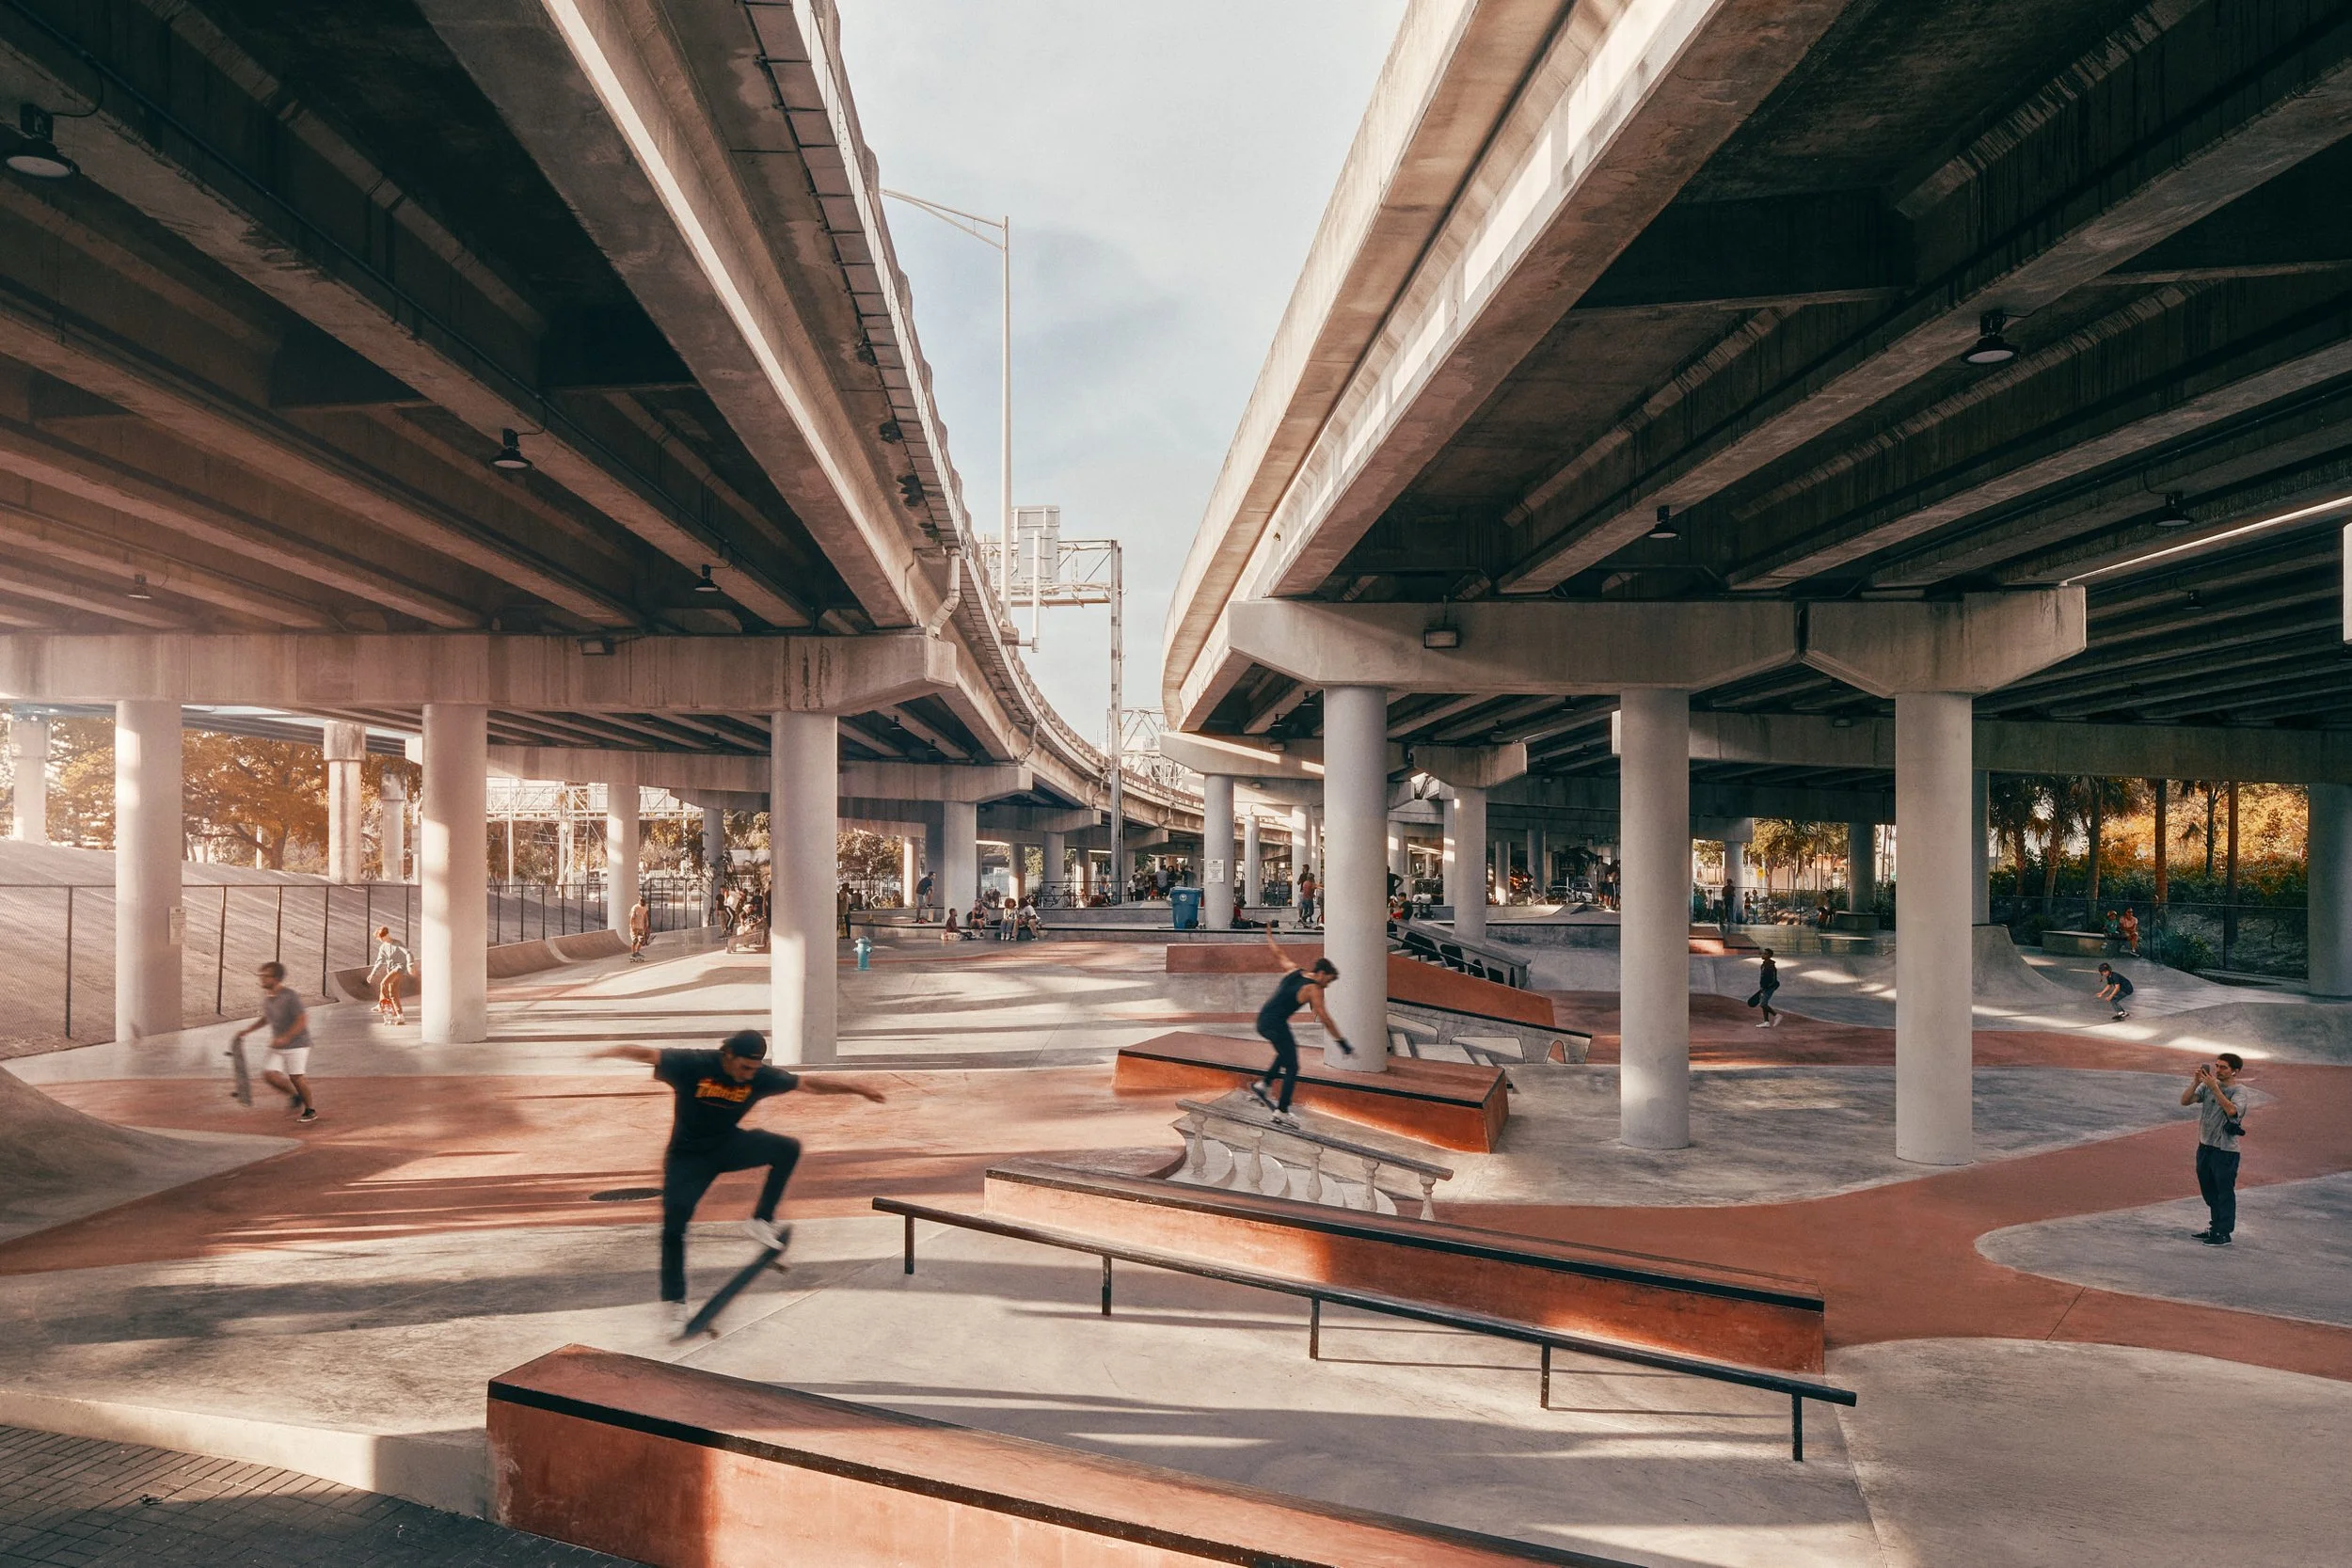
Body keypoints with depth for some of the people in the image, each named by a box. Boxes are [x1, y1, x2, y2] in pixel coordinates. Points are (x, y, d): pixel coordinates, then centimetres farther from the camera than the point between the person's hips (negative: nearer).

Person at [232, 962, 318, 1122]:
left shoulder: (289, 996, -19)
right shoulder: (266, 995, 5)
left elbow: (303, 1020, -22)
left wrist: (285, 1038, -29)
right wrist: (246, 1031, 15)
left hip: (296, 1044, -7)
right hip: (277, 1046, 7)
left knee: (296, 1077, -3)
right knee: (269, 1075, -6)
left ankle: (311, 1110, 17)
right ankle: (295, 1096, 20)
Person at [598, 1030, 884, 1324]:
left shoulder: (761, 1077, -14)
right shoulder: (692, 1065, -25)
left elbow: (809, 1084, -5)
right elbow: (649, 1054, -36)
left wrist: (855, 1088, -3)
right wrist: (614, 1051, -56)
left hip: (729, 1145, 3)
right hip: (687, 1156, -3)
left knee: (788, 1148, -17)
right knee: (674, 1225, -9)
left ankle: (760, 1221, -8)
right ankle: (675, 1299, 8)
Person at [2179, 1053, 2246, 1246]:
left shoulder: (2238, 1092, -11)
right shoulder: (2207, 1086, 6)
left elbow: (2231, 1110, -30)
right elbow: (2185, 1101, -1)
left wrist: (2214, 1088, -30)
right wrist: (2196, 1082, -13)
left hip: (2225, 1151, -7)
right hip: (2205, 1146, 7)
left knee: (2224, 1192, 0)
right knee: (2208, 1191, 18)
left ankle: (2224, 1233, 7)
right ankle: (2216, 1227, 31)